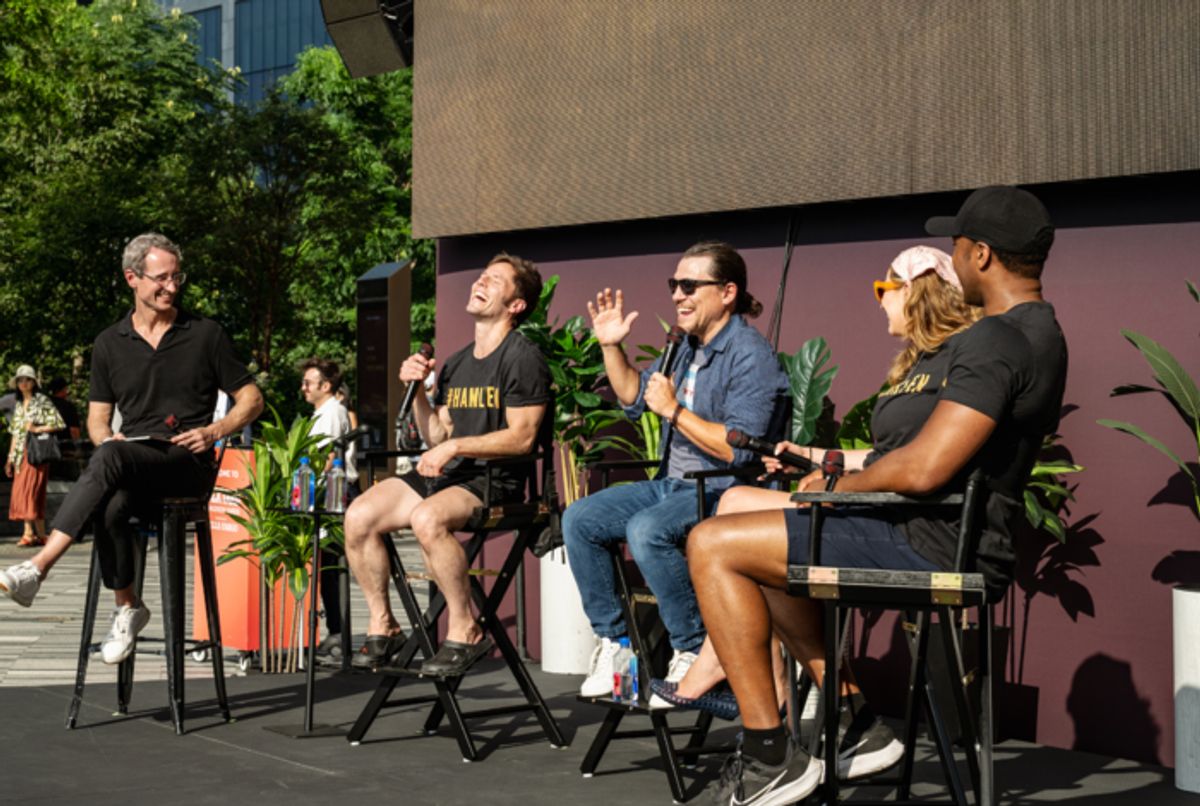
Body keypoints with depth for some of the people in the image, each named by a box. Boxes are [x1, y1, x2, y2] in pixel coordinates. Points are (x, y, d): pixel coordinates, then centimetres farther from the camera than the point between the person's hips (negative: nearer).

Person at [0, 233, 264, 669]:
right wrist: (106, 437, -5)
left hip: (189, 464, -3)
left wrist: (214, 431, -7)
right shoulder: (109, 344, 14)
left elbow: (251, 399, 11)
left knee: (111, 458, -36)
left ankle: (38, 567, -41)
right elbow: (97, 417, 19)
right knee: (109, 508, -35)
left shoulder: (205, 334, 7)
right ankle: (127, 606, -14)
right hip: (130, 462, 3)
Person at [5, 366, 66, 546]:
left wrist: (37, 429, -16)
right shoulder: (18, 405, 19)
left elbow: (57, 424, -6)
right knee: (20, 492, 1)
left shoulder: (42, 401, 0)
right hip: (21, 453, 7)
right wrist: (10, 458, 18)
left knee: (30, 490, -14)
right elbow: (15, 433, 21)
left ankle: (40, 534, -12)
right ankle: (29, 532, 3)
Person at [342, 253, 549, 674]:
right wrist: (417, 390, 5)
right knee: (359, 516, -12)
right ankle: (383, 625, 1)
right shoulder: (456, 364, 19)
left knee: (427, 518, -35)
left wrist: (456, 446, -18)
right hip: (446, 476, 7)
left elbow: (522, 437, -13)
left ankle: (465, 631, -19)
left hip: (495, 480, -7)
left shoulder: (522, 357, -5)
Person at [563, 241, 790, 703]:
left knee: (647, 529, -34)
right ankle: (613, 641, 2)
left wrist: (673, 410, -19)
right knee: (579, 519, -3)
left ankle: (694, 653, -19)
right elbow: (634, 398, 27)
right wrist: (611, 347, 13)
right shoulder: (687, 348, 14)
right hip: (672, 485, 9)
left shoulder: (751, 356, -14)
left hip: (724, 492, -9)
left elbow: (740, 450, -23)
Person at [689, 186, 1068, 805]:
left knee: (712, 546, -10)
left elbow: (924, 469, -28)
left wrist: (839, 486, -10)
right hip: (944, 537, 11)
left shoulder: (997, 343, -21)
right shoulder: (1038, 332, 15)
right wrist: (845, 469, 19)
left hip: (927, 545, -11)